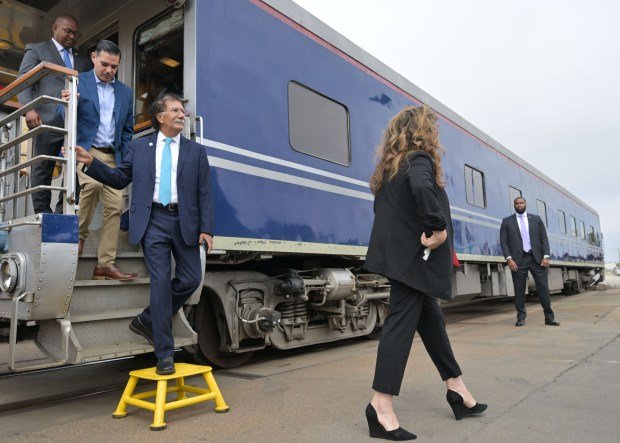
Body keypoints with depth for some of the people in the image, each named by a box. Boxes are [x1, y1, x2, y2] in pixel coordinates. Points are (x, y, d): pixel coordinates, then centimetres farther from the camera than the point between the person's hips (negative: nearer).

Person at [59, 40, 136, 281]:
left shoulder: (126, 92, 16)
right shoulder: (78, 82, 4)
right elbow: (63, 118, 1)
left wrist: (125, 161, 7)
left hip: (112, 156, 4)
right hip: (85, 150, -4)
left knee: (114, 206, -5)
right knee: (92, 183, -32)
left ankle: (105, 264, 2)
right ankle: (79, 234, -7)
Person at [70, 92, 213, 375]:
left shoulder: (196, 151, 10)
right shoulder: (139, 147, 13)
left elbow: (204, 194, 4)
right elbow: (119, 179, 14)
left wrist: (206, 229, -5)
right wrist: (91, 163, -1)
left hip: (184, 222, 2)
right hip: (153, 220, -2)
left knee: (191, 279, -1)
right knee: (160, 282, -7)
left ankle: (146, 321, 22)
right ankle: (164, 354, 2)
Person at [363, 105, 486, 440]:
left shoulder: (389, 166, 16)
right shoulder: (420, 159, -10)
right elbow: (421, 188, -33)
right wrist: (439, 228, -23)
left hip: (398, 253, 9)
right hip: (413, 256, -9)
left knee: (430, 319, 16)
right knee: (402, 322, -8)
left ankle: (456, 388, 30)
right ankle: (382, 406, -4)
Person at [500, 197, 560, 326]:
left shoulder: (536, 219, 13)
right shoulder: (507, 221, 8)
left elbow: (544, 238, 8)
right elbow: (504, 242, 2)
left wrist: (546, 256, -4)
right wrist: (509, 259, -9)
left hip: (537, 258, 1)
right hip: (518, 260, -1)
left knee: (543, 288, 0)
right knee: (519, 290, 2)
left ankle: (549, 317, 9)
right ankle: (521, 318, 10)